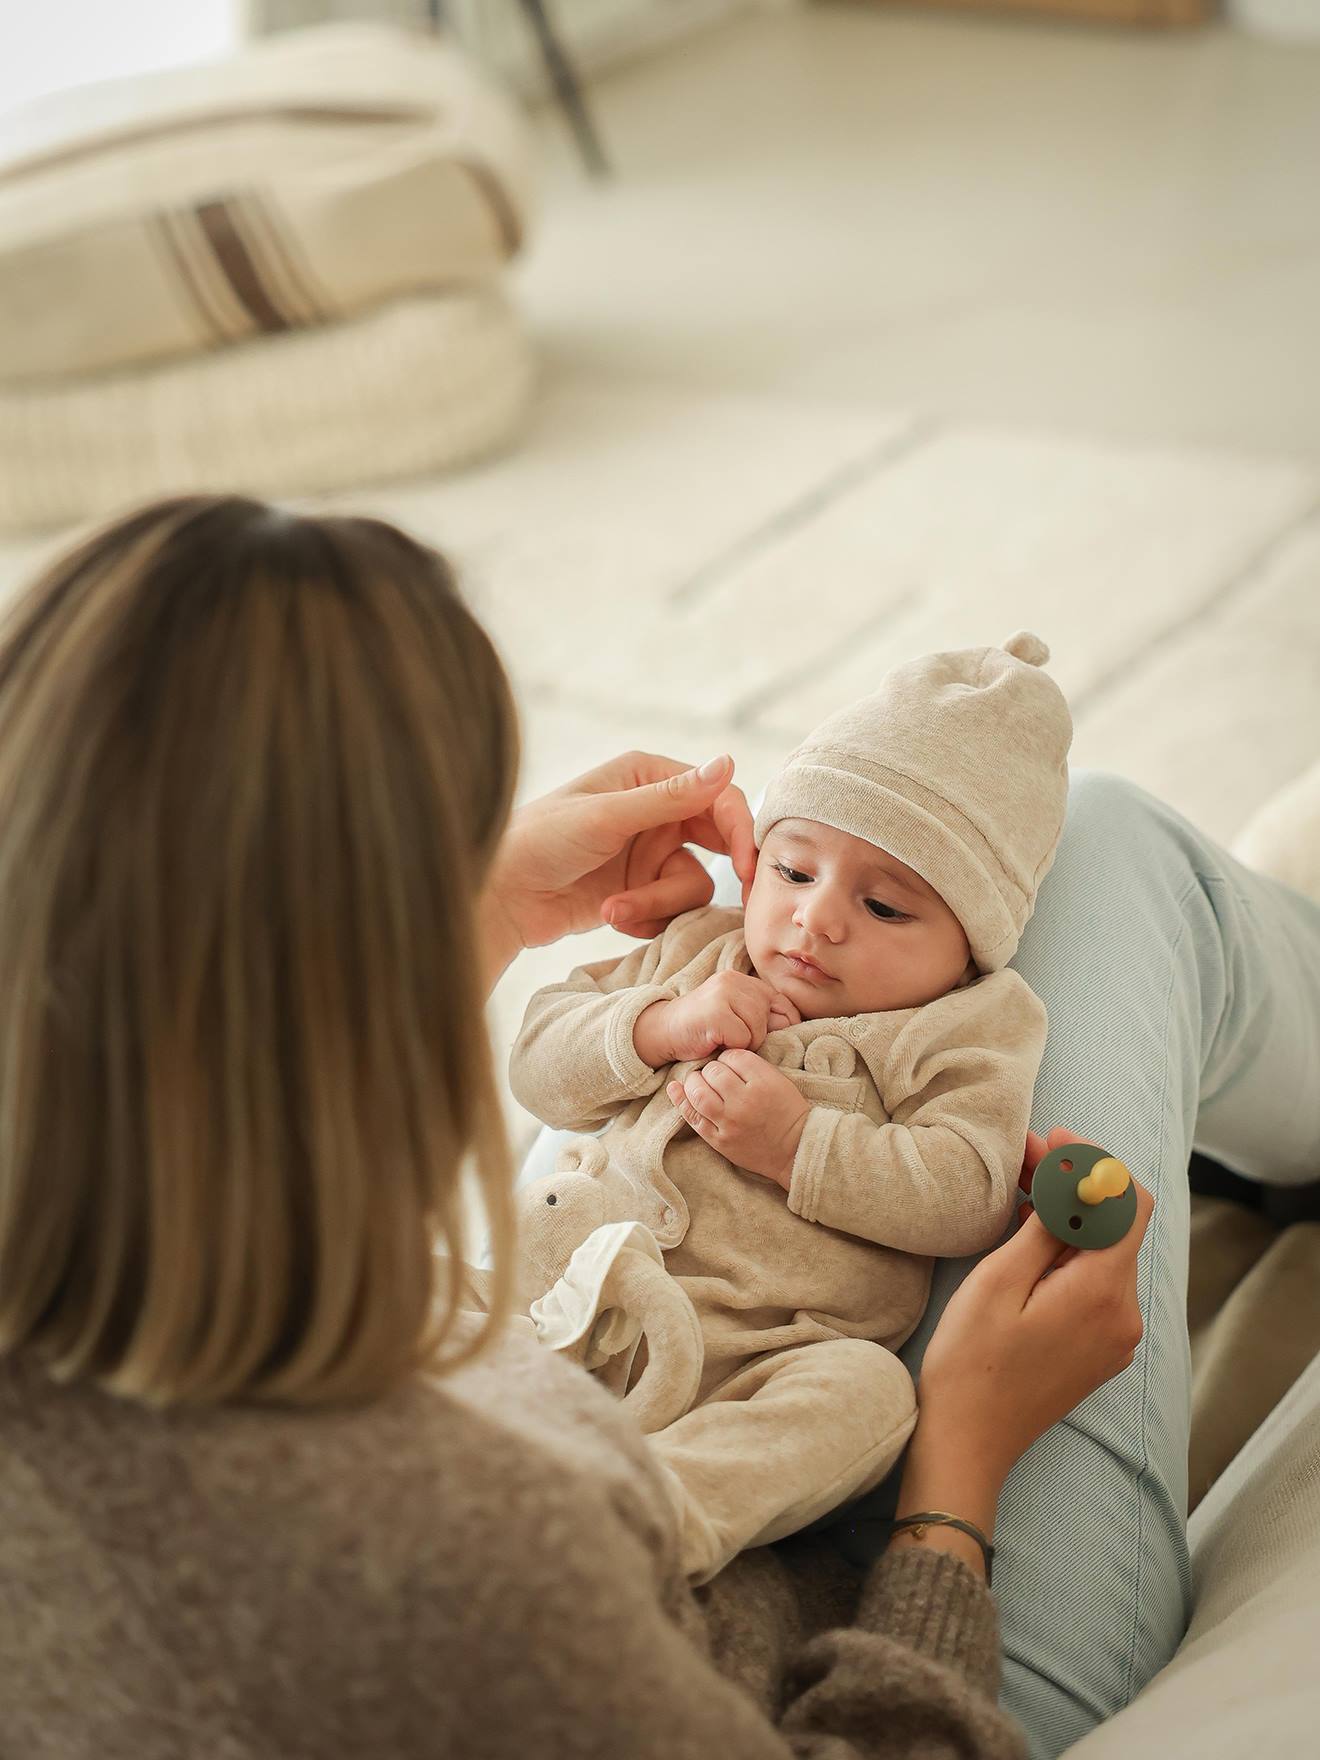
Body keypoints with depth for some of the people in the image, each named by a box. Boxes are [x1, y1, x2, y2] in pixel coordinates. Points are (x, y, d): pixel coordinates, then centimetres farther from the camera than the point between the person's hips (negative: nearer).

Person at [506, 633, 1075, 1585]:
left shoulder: (967, 1031, 8)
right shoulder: (699, 953, 22)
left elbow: (969, 1199, -7)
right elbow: (539, 1062, 17)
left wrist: (798, 1147, -13)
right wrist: (659, 1026, -1)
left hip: (753, 1361, -4)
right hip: (573, 1300, 5)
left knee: (868, 1390, -34)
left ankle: (655, 1513, -48)